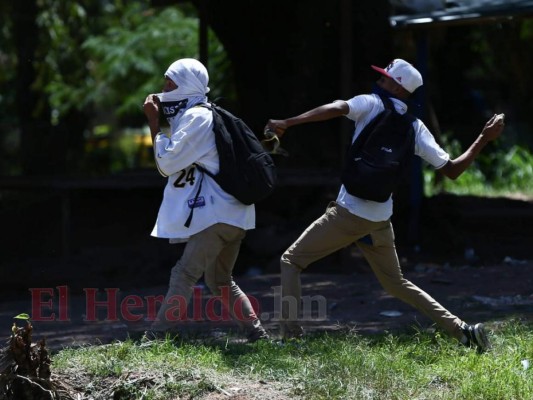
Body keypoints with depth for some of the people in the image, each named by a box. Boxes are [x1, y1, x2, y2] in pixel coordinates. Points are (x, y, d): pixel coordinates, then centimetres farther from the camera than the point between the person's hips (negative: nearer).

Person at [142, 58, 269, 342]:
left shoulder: (198, 117, -11)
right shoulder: (192, 117, 20)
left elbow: (167, 163, -14)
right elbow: (170, 167, 21)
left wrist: (153, 121, -7)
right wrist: (158, 120, 14)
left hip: (218, 214, -11)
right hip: (231, 214, 11)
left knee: (184, 274, -15)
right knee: (220, 281, 18)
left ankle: (157, 337, -20)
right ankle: (258, 335, 19)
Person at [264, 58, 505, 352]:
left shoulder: (371, 104, -5)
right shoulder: (415, 127, 8)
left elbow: (335, 109, -24)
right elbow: (452, 170, 6)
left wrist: (286, 123, -28)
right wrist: (484, 139, 16)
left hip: (350, 213, -6)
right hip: (380, 220, 6)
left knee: (291, 261, 8)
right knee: (396, 283, 22)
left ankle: (291, 335, -6)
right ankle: (462, 330, 10)